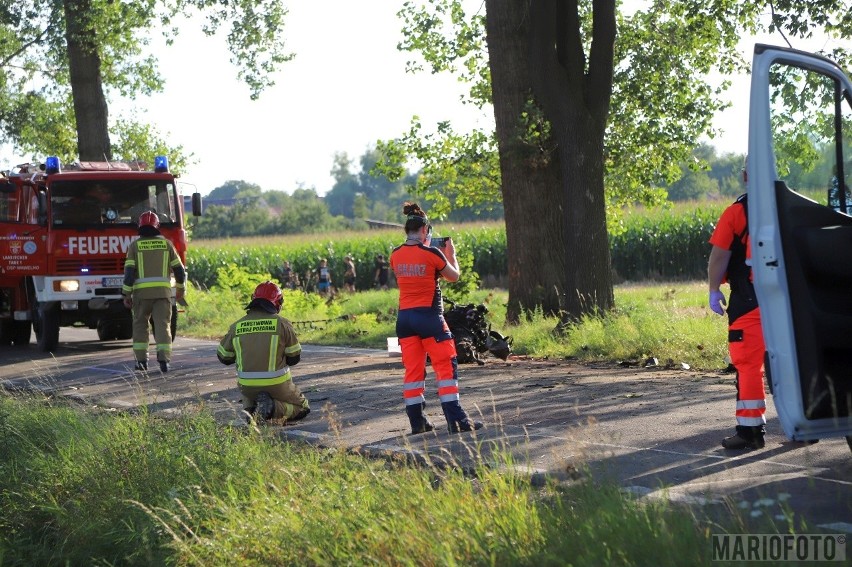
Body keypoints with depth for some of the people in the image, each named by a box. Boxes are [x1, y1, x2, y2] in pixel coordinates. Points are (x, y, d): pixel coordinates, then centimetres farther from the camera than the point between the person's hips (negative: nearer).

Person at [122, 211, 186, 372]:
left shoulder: (135, 245, 2)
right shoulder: (166, 244, 6)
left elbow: (129, 272, -4)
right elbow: (179, 269, 7)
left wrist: (127, 295, 0)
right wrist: (180, 289, 21)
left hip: (142, 292, -1)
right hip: (163, 291, 1)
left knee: (140, 325, 13)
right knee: (163, 325, -2)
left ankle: (141, 359, 9)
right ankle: (164, 359, -13)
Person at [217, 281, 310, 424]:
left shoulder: (236, 326, 0)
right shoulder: (282, 323, -9)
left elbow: (224, 357, 12)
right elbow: (294, 357, -2)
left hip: (248, 387, 3)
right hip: (277, 385, -3)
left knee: (249, 407, 35)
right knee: (302, 408, 19)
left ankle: (251, 414, -3)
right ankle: (273, 409, -11)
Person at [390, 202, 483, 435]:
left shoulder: (396, 255, 2)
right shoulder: (432, 254, -12)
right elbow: (454, 276, 3)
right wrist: (451, 254, 19)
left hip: (405, 317, 5)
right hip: (429, 316, -5)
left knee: (413, 369, 10)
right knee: (446, 366, 0)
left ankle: (417, 422, 11)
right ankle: (456, 419, -3)